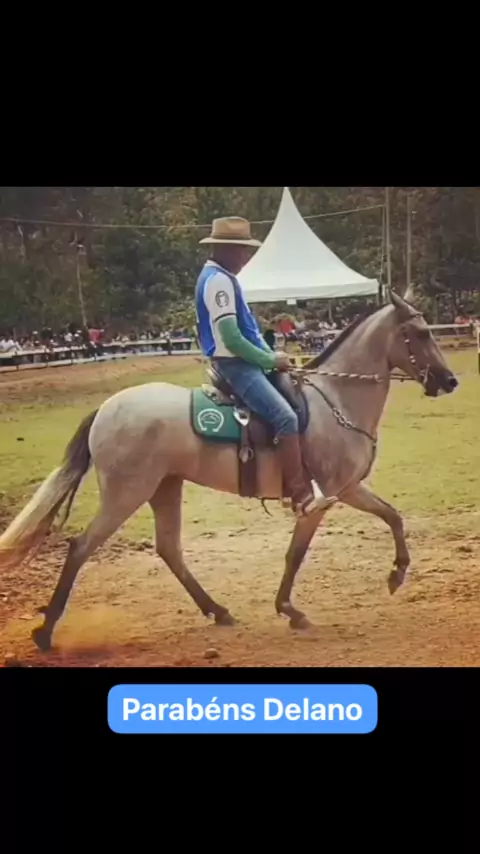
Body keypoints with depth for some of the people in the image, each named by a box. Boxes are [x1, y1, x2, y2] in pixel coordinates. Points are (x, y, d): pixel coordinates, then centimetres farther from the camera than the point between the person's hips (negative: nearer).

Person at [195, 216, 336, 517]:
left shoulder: (223, 278, 15)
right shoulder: (219, 281, -17)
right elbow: (231, 340, -22)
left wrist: (271, 355, 6)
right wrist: (271, 360, -12)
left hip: (244, 362, 11)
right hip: (234, 365, -11)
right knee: (286, 417, -23)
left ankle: (305, 482, 13)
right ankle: (302, 497, -23)